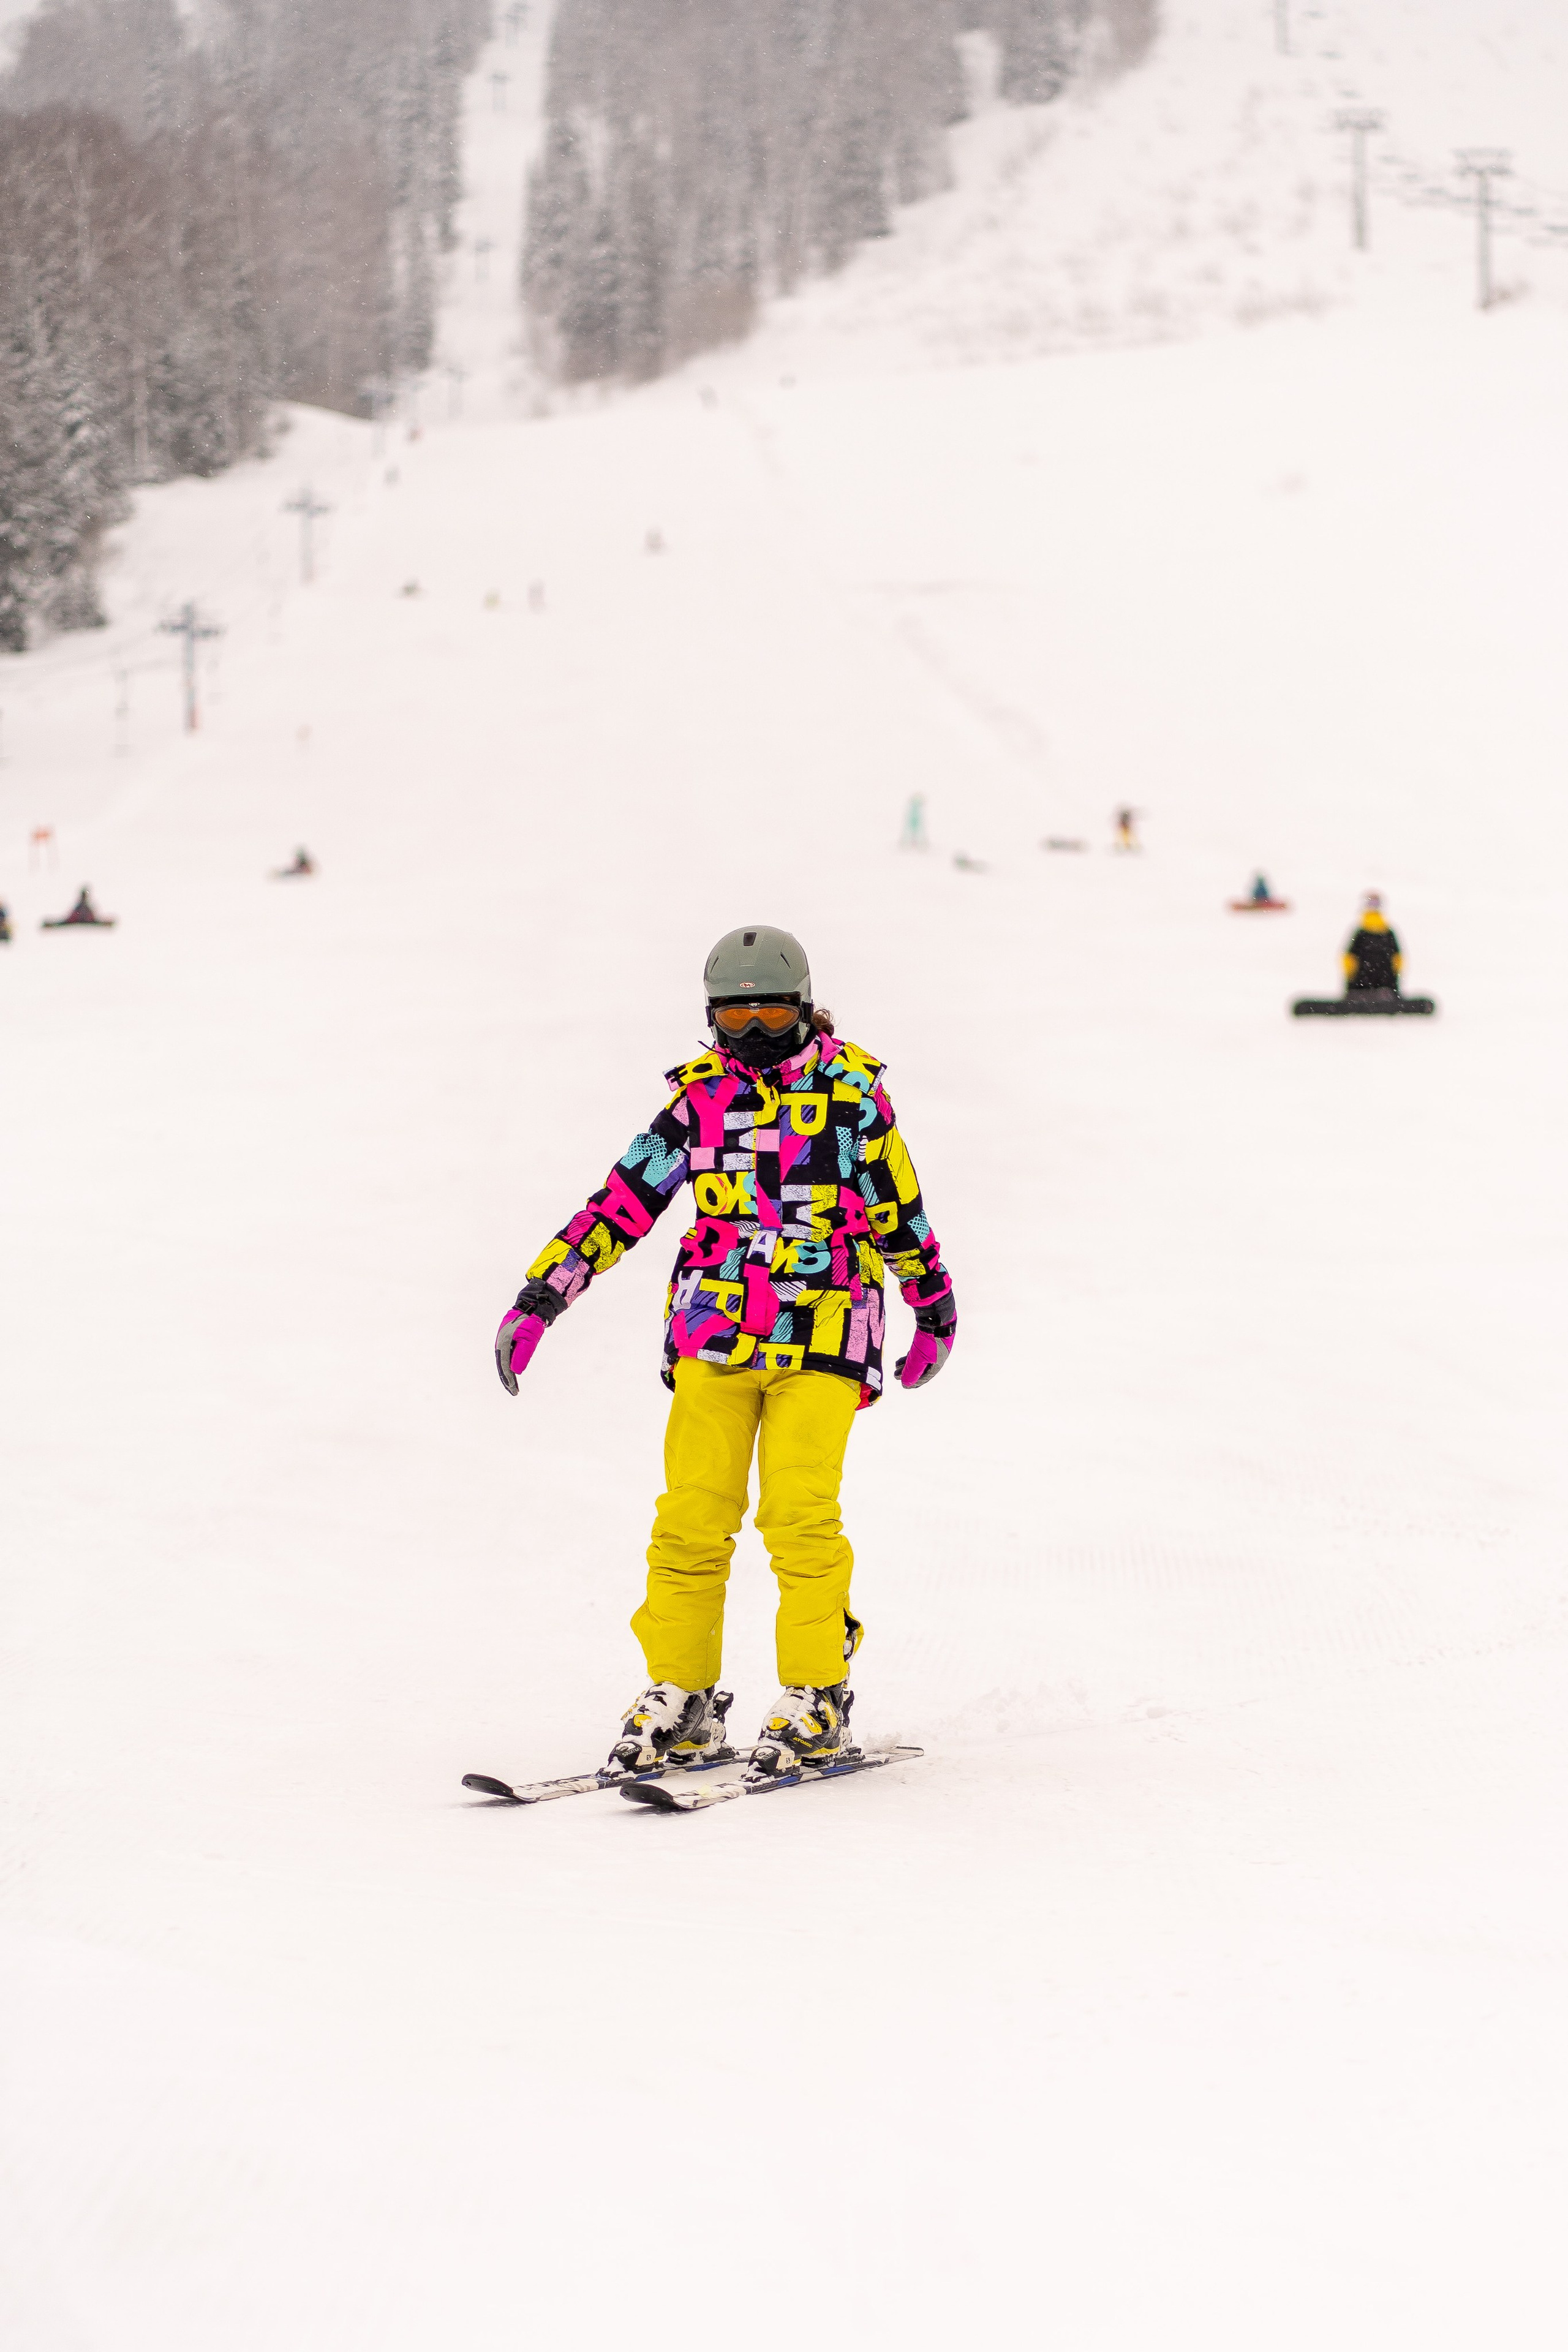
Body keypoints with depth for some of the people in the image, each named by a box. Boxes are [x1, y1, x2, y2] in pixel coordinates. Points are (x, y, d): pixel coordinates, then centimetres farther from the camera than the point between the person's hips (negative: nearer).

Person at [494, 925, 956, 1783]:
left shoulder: (851, 1088, 3)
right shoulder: (700, 1095, 8)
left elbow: (897, 1208, 13)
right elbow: (624, 1199, 8)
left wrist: (934, 1311, 21)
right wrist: (540, 1298, 3)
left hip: (820, 1333, -2)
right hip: (714, 1331, 3)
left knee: (799, 1513, -12)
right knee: (691, 1514, -3)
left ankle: (815, 1697, -2)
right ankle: (679, 1697, 7)